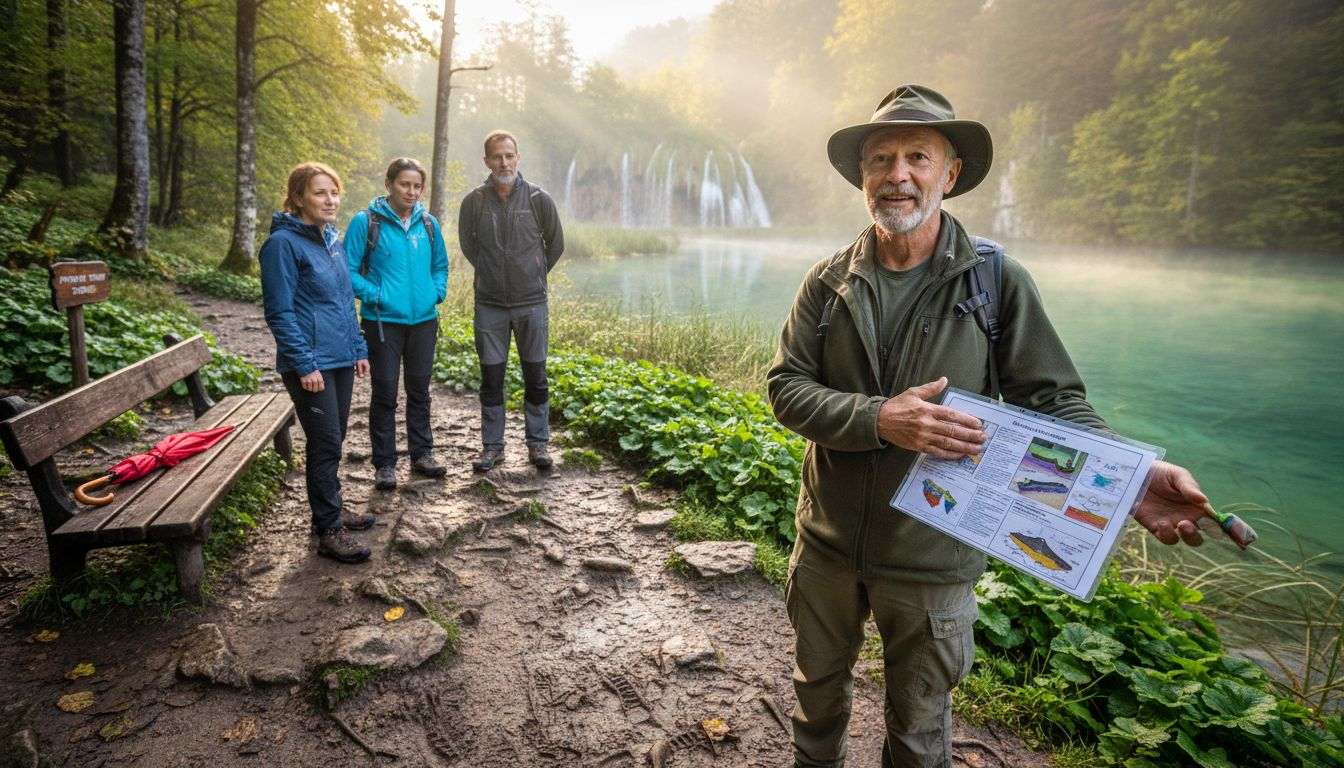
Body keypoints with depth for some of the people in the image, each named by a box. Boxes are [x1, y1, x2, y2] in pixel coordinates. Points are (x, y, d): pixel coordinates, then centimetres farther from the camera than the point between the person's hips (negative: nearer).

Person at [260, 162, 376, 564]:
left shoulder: (332, 240, 12)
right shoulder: (283, 243, -12)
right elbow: (279, 312, -15)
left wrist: (359, 349, 15)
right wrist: (304, 364, -18)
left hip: (341, 360, 8)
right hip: (311, 364, -8)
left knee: (333, 440, 17)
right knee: (325, 444, -4)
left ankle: (331, 507, 32)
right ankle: (329, 530, 7)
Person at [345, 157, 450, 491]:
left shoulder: (428, 223, 7)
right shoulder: (366, 222, -6)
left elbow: (440, 265, 19)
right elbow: (349, 271, -5)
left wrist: (437, 292, 3)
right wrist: (375, 295, -15)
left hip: (424, 320, 4)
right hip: (383, 321, -4)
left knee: (419, 389, 13)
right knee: (385, 392, 1)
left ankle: (422, 453, 27)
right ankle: (384, 463, 13)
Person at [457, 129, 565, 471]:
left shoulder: (539, 199, -3)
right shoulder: (473, 201, -2)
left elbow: (555, 244, 10)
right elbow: (467, 244, 14)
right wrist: (490, 274, 12)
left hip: (531, 303, 0)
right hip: (489, 304, 1)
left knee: (536, 378, 6)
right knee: (491, 379, 6)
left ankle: (537, 443, 20)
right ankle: (492, 447, 19)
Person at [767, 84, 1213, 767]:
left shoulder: (999, 283, -9)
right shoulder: (829, 282, -4)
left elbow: (1053, 399, -7)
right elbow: (786, 387, -10)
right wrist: (878, 420, -26)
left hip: (932, 559, -2)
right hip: (827, 541, 3)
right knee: (817, 685, 26)